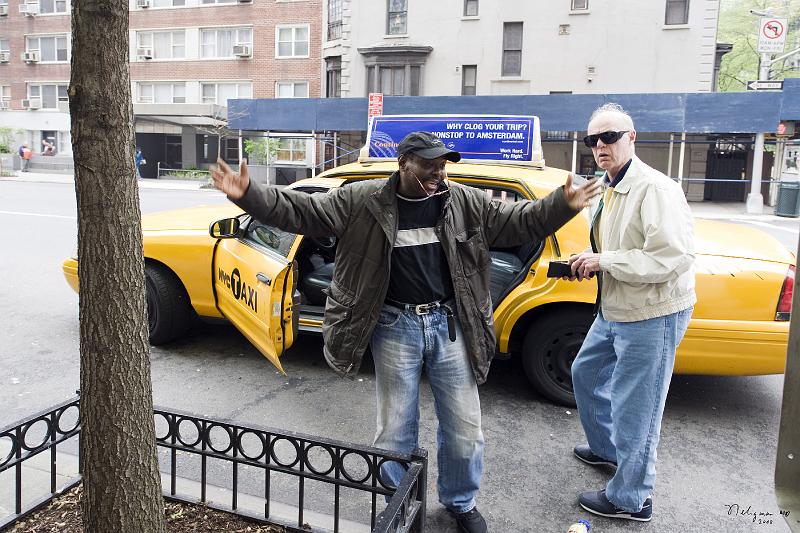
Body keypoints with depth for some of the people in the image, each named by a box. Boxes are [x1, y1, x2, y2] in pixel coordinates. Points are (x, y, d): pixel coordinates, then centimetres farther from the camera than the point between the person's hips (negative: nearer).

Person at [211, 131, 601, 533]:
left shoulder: (465, 202, 3)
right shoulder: (362, 200, -4)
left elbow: (518, 222, 7)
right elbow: (302, 211, -5)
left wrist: (562, 205, -6)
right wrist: (249, 195, -15)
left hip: (450, 324, 2)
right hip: (395, 327, -2)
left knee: (464, 427, 12)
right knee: (395, 429, 11)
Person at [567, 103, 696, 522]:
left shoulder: (656, 189, -21)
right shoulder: (609, 190, 10)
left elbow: (674, 257, -28)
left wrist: (604, 261, -24)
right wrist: (591, 263, 3)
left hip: (652, 316, -10)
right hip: (615, 312, 10)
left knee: (634, 410, 1)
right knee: (586, 373, 25)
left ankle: (630, 500, 20)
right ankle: (607, 448, 47)